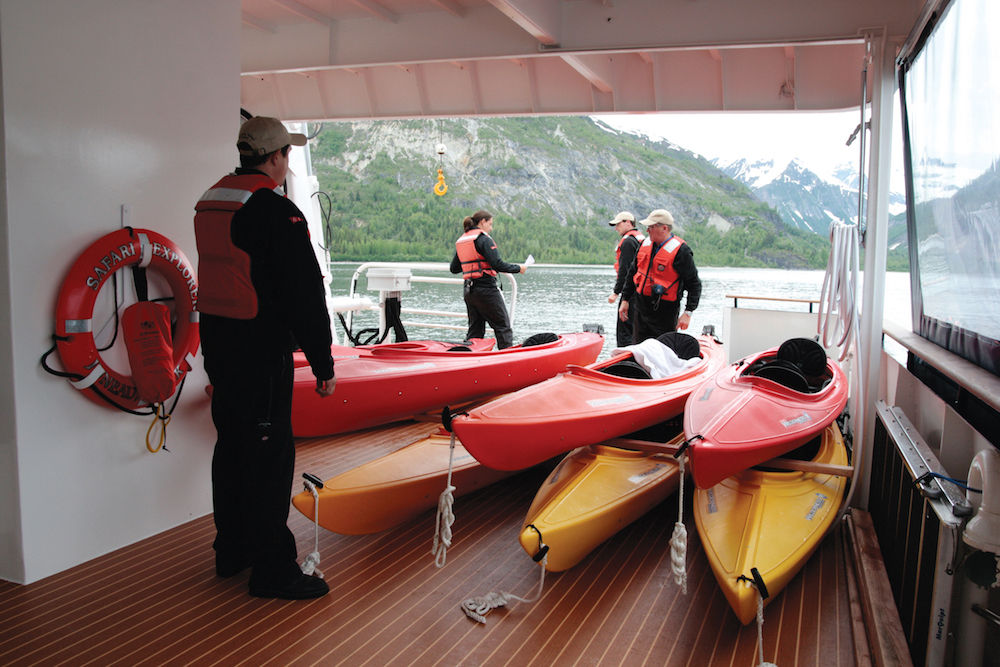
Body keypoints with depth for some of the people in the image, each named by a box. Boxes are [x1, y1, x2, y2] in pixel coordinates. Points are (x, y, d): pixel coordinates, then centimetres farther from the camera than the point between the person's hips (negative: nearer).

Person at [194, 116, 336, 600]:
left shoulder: (209, 204, 13)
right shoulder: (276, 211, -15)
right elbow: (304, 295, -18)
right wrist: (323, 363, -13)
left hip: (218, 345, 9)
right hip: (262, 351, -9)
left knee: (232, 446, 18)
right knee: (269, 454, -3)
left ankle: (232, 550, 31)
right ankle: (272, 569, 5)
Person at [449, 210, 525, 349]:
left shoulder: (460, 241, 12)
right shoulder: (484, 239, -11)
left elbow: (454, 268, 16)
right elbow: (498, 264, -19)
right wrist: (518, 268, -6)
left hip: (468, 289, 8)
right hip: (486, 288, -8)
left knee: (475, 329, 14)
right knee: (503, 326, 0)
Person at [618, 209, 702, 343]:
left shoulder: (680, 250, -12)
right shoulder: (645, 244, 8)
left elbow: (694, 284, -11)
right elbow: (632, 273, 20)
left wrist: (688, 313, -15)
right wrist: (625, 300, 19)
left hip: (665, 314, -7)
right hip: (641, 309, 7)